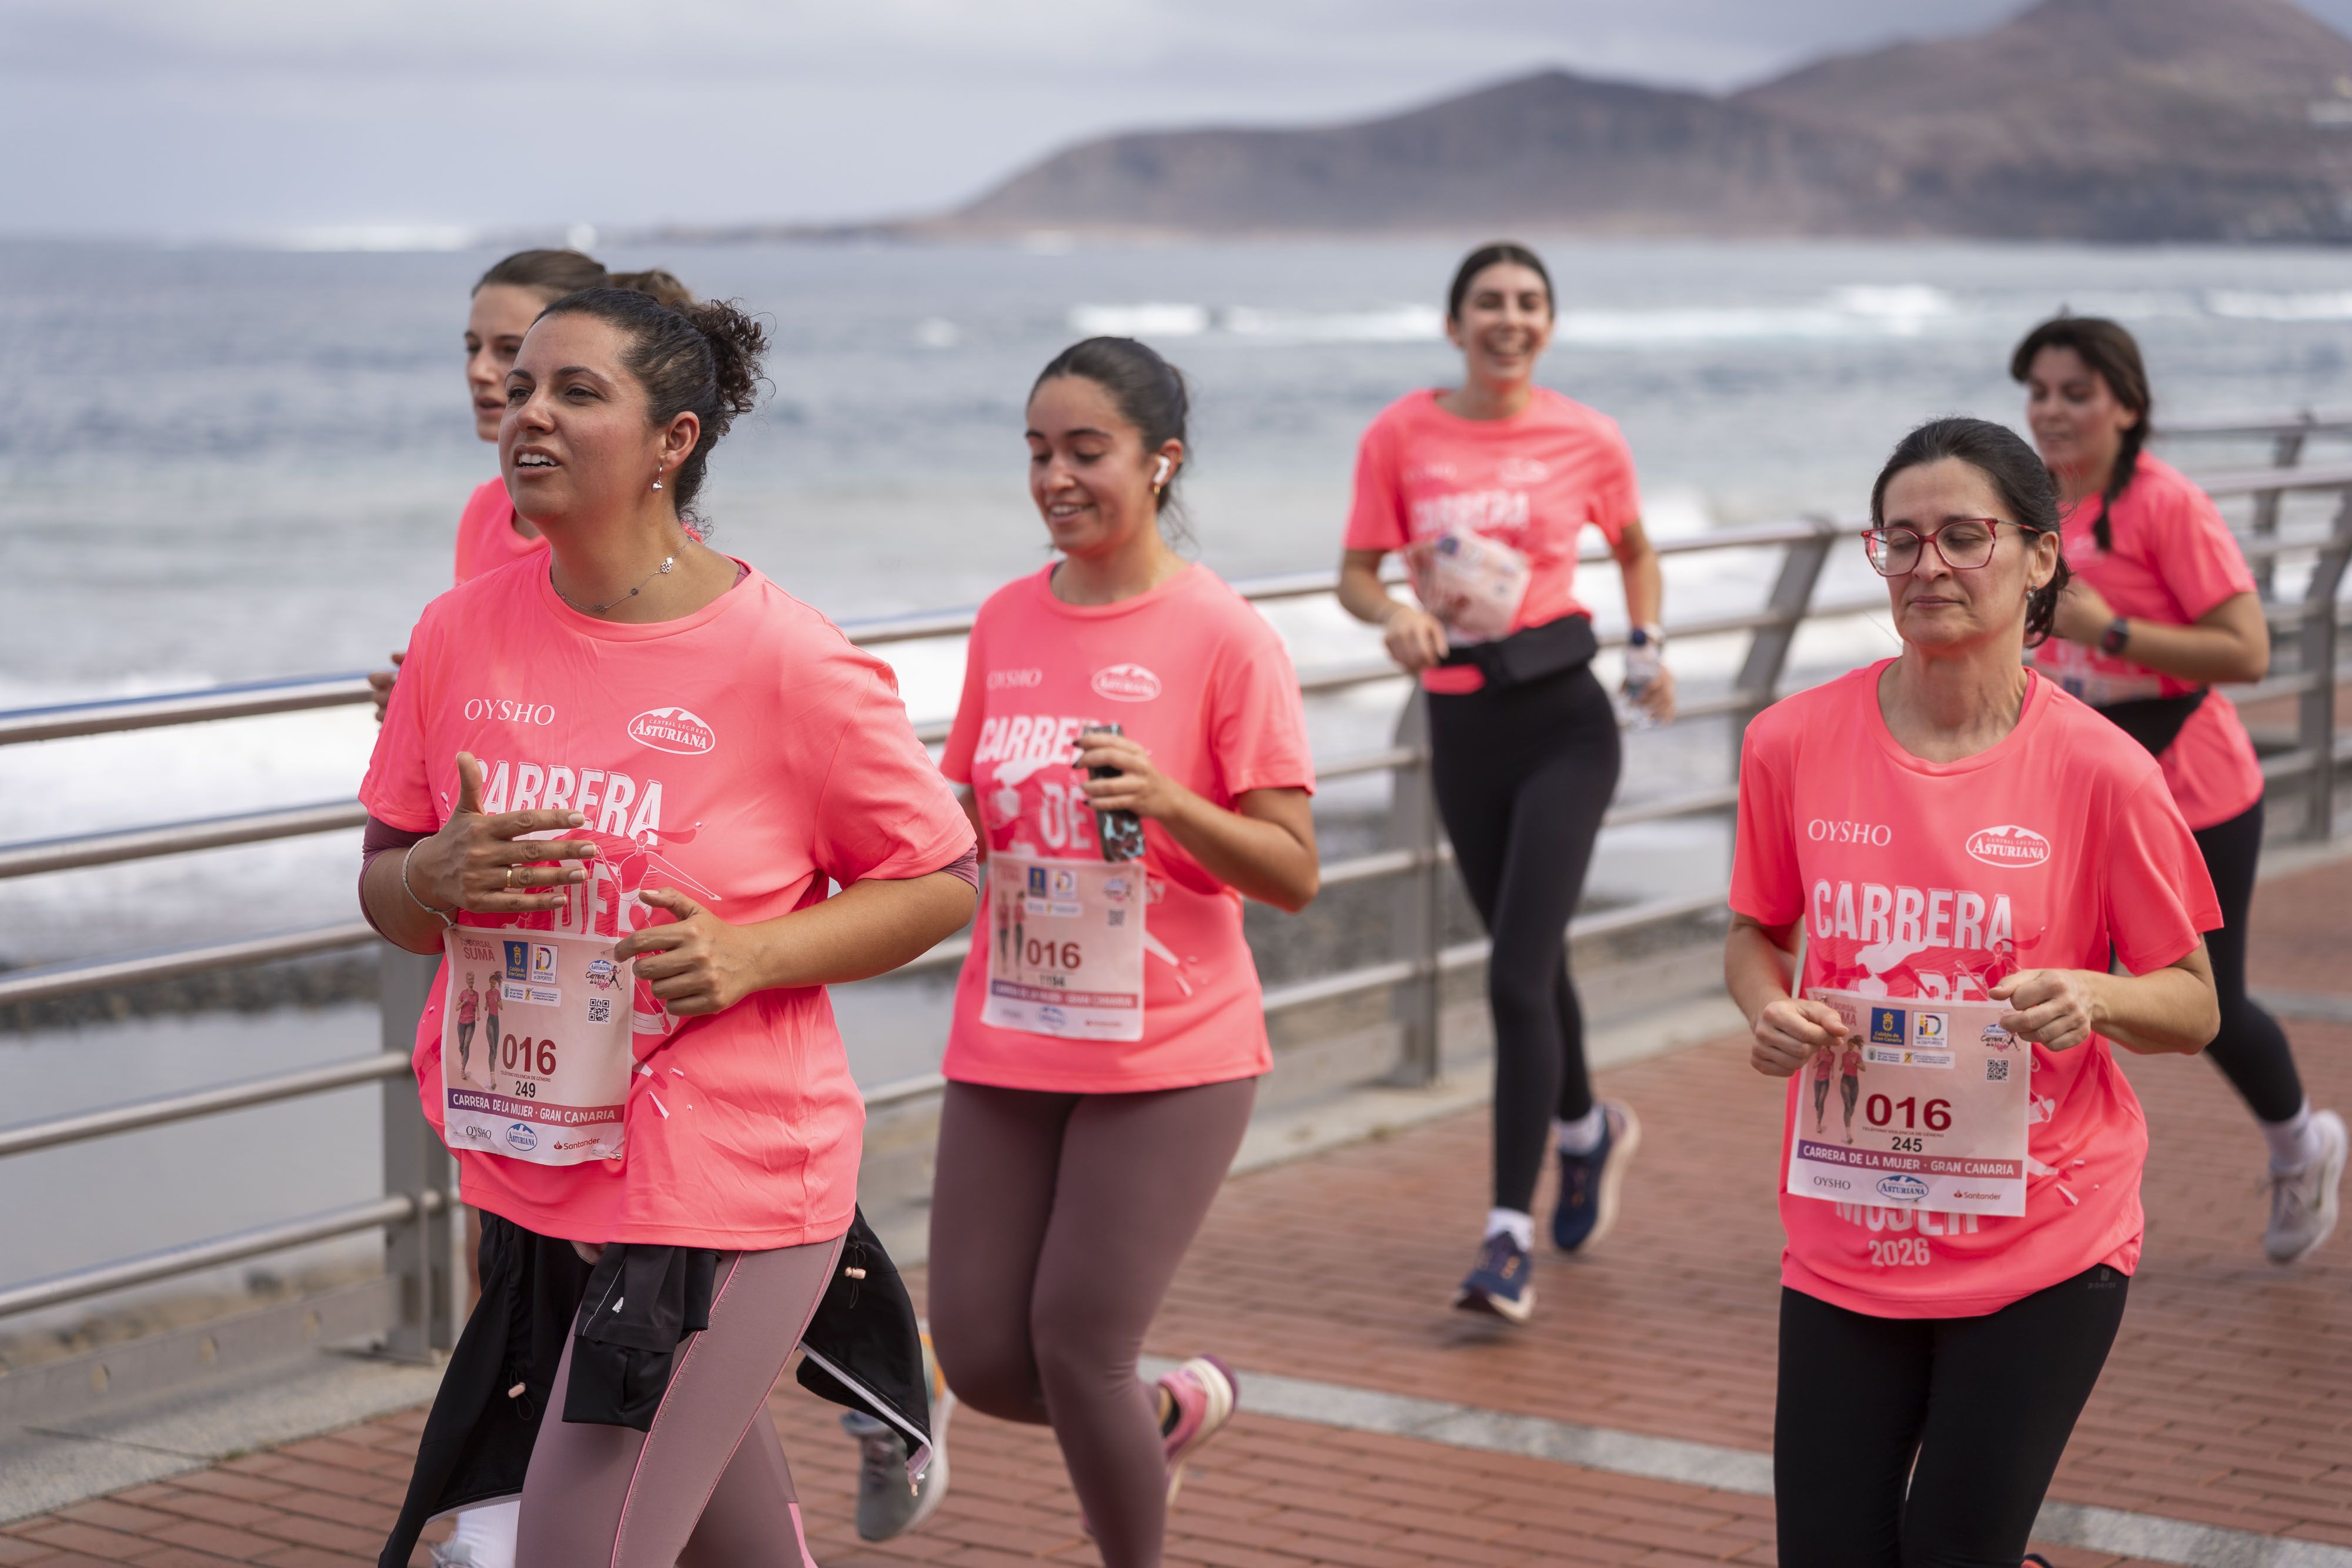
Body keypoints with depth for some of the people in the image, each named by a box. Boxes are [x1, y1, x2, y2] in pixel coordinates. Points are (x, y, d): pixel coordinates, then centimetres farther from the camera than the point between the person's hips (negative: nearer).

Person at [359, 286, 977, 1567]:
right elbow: (387, 897, 10)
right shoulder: (464, 632, 1)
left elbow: (941, 880, -5)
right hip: (528, 1173, 6)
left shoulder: (783, 662, -14)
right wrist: (439, 876, -14)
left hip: (721, 1185, -6)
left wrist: (751, 954, -19)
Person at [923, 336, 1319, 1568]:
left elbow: (1293, 874, -11)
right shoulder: (1006, 622, 6)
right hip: (1007, 1046, 5)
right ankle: (1181, 1408, 33)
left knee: (1076, 1348, -8)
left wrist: (1164, 797, -26)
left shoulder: (1224, 637, -10)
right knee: (979, 1360, 3)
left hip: (1168, 1056, -5)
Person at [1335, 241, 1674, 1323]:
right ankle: (1587, 1131, 47)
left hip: (1562, 717, -3)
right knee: (1530, 961, 18)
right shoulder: (1400, 436, 0)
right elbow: (1356, 573, 2)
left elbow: (1635, 550, 17)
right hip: (1460, 724, 3)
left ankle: (1509, 1237, -10)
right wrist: (1394, 615, -18)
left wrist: (1648, 645, 3)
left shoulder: (1587, 441, -1)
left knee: (1516, 976, -13)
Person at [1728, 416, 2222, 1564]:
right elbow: (1754, 937, 12)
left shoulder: (2102, 771, -9)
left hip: (2044, 1244, -2)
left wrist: (2092, 999, -22)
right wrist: (1769, 1010, -10)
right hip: (1849, 1237, 2)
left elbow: (2193, 1008, -1)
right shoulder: (1794, 744, -3)